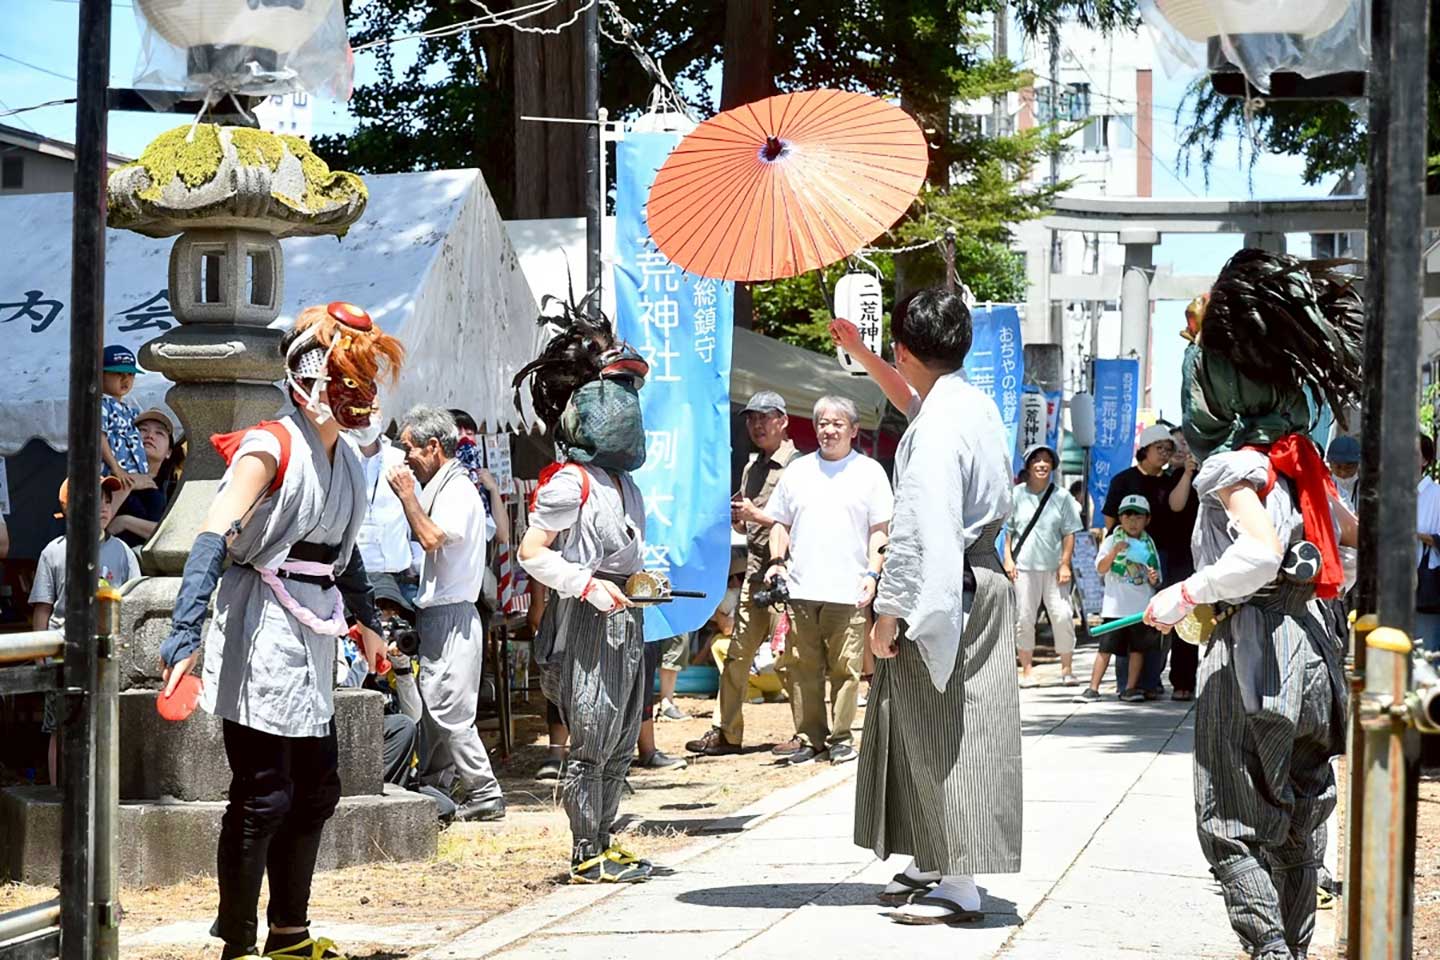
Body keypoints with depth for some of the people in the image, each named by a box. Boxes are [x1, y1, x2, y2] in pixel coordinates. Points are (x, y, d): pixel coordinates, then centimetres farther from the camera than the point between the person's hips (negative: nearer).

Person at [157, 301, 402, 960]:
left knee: (315, 792, 14)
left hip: (311, 642, 9)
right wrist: (185, 635, -34)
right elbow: (215, 538, -24)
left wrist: (366, 623, 32)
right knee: (263, 797, -7)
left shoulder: (343, 459, 13)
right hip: (260, 635, -9)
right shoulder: (270, 449, -14)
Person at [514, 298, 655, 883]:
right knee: (591, 742, -6)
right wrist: (588, 586, -21)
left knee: (621, 741, 12)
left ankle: (603, 843, 20)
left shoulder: (622, 483, 16)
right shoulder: (570, 482, -12)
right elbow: (531, 552, -16)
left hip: (623, 620, 9)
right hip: (587, 622, -9)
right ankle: (585, 856, -1)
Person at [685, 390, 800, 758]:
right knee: (738, 652, 9)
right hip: (755, 569, 9)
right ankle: (726, 732, 14)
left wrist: (758, 515, -17)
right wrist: (734, 517, 4)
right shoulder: (752, 468, 18)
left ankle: (806, 733, 2)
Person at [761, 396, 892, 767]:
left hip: (848, 592, -3)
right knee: (804, 668, 2)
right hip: (800, 589, 3)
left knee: (845, 667, -4)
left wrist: (872, 573, -6)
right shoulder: (797, 471, 16)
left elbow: (880, 530, 5)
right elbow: (780, 523, 21)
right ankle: (810, 738, 10)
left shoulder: (869, 472, 8)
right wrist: (776, 561, 6)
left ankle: (841, 738, 5)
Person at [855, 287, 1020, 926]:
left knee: (945, 736, -4)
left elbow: (922, 526, -23)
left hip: (942, 593, -9)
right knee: (941, 739, 16)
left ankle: (959, 885, -2)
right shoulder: (977, 406, 10)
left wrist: (892, 608, -19)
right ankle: (938, 865, 24)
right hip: (982, 579, 9)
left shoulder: (937, 423, -19)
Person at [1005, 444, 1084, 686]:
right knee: (1024, 618, 1)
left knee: (1062, 616, -4)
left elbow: (1069, 534, 6)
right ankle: (1026, 670, 11)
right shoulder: (1017, 495, 4)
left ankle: (1067, 668, 6)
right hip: (1024, 566, 0)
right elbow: (1007, 529, 9)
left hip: (1054, 567, 0)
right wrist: (1008, 558, 1)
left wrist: (1065, 564, -1)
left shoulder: (1062, 498, 4)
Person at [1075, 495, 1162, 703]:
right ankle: (1093, 688, -1)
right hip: (1115, 606, -2)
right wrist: (1115, 551, -25)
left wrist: (1153, 579, -11)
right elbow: (1101, 568, -10)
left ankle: (1130, 688, 11)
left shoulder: (1148, 544, 9)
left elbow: (1156, 579, 13)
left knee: (1138, 647, 3)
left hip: (1142, 606, 3)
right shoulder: (1111, 541, 2)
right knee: (1106, 647, -3)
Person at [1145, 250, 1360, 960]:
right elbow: (1356, 540, 18)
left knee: (1229, 826, -4)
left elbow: (1261, 552, -28)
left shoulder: (1231, 462, -13)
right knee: (1293, 825, 16)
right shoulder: (1298, 458, 12)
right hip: (1309, 638, 9)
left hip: (1251, 646, -9)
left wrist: (1184, 596, -18)